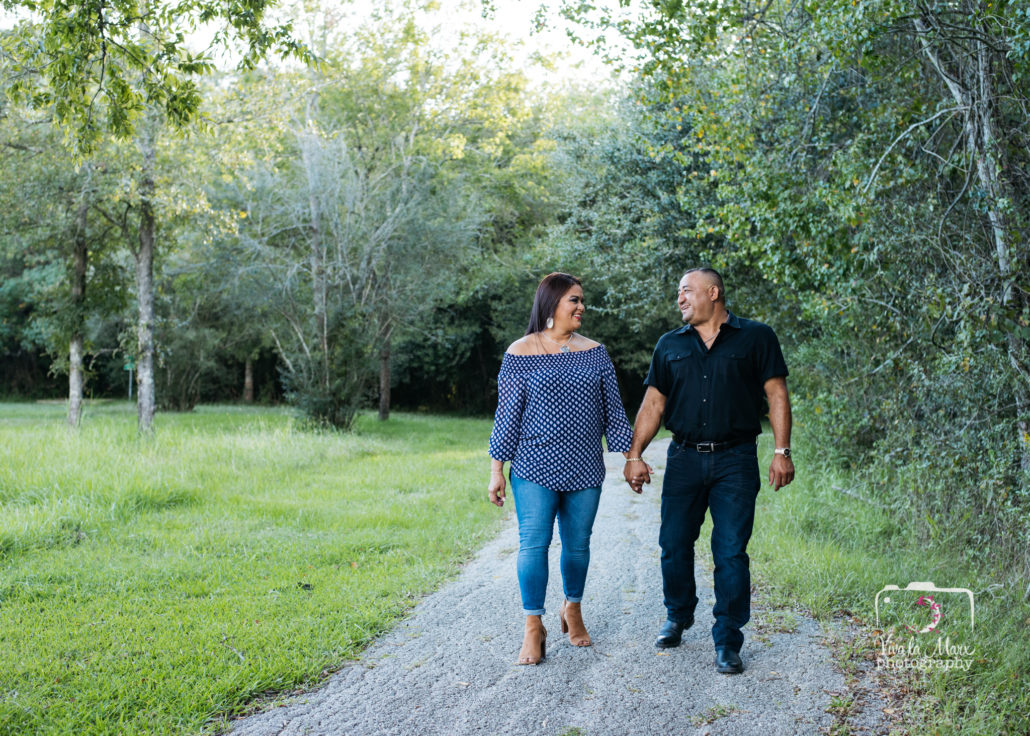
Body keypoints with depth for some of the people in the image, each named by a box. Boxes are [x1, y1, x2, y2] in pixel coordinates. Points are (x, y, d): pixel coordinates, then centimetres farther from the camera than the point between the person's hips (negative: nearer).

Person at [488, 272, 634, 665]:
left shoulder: (594, 352, 8)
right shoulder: (520, 353, -2)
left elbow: (613, 409, 11)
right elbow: (508, 414, -1)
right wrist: (497, 469, -2)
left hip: (584, 468, 3)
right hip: (535, 468, -3)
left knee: (578, 543, 10)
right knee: (533, 543, -8)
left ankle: (572, 610, 31)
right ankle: (534, 628, 2)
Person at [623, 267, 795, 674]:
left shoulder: (756, 337, 4)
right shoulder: (670, 345, 13)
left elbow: (776, 394, 1)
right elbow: (653, 402, 11)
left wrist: (782, 450, -8)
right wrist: (634, 454, 3)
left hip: (735, 461, -3)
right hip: (684, 458, 3)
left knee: (731, 552, -4)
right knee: (674, 545, 7)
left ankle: (727, 642, 5)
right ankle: (678, 617, 30)